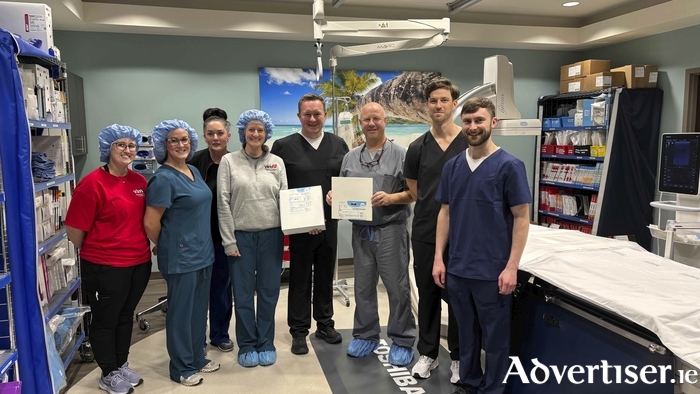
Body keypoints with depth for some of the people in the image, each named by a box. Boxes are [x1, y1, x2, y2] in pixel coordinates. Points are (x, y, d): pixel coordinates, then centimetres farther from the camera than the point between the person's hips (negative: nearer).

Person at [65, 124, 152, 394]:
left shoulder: (139, 181, 3)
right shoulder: (92, 183, -16)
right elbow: (74, 229, -12)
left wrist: (146, 246, 13)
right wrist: (95, 252, 2)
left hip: (139, 262, 6)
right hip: (105, 266, -6)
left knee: (126, 316, 20)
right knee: (105, 321, 11)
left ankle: (122, 366, 37)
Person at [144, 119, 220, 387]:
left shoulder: (194, 171, 8)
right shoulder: (163, 178, -17)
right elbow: (150, 223, -17)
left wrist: (202, 244, 16)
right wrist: (164, 247, -1)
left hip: (203, 252, 8)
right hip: (180, 256, -8)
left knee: (199, 308, 18)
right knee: (181, 311, 6)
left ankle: (197, 357, 34)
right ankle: (181, 368, 22)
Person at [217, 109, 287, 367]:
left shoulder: (277, 162, 6)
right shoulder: (229, 161, 0)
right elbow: (223, 203, -3)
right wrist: (228, 240, -6)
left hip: (271, 235, 2)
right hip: (241, 235, -1)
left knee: (268, 292, 9)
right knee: (243, 293, 7)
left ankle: (266, 344, 24)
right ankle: (247, 346, 23)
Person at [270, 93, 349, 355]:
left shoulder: (338, 145, 6)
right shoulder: (283, 146, -3)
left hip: (329, 222, 3)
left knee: (325, 275, 15)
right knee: (300, 278, 8)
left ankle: (325, 324, 30)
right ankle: (299, 331, 20)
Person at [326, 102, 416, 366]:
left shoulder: (400, 155, -4)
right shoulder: (350, 157, 11)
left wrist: (391, 198, -21)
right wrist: (333, 196, -6)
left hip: (391, 230, -4)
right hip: (361, 230, 5)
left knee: (397, 287, 3)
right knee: (363, 287, 14)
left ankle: (402, 341, 17)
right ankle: (366, 336, 29)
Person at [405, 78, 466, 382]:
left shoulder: (470, 144, -3)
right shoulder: (417, 147, 3)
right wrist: (431, 209, 3)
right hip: (424, 233, 2)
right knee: (427, 296, 12)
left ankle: (458, 356, 26)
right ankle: (428, 353, 27)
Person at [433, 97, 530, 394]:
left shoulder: (509, 166, -8)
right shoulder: (453, 166, 5)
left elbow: (521, 218, -8)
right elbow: (445, 213, 9)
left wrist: (511, 267, -13)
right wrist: (439, 258, 4)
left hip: (492, 271, -4)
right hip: (457, 269, 4)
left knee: (495, 336, 10)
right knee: (467, 332, 18)